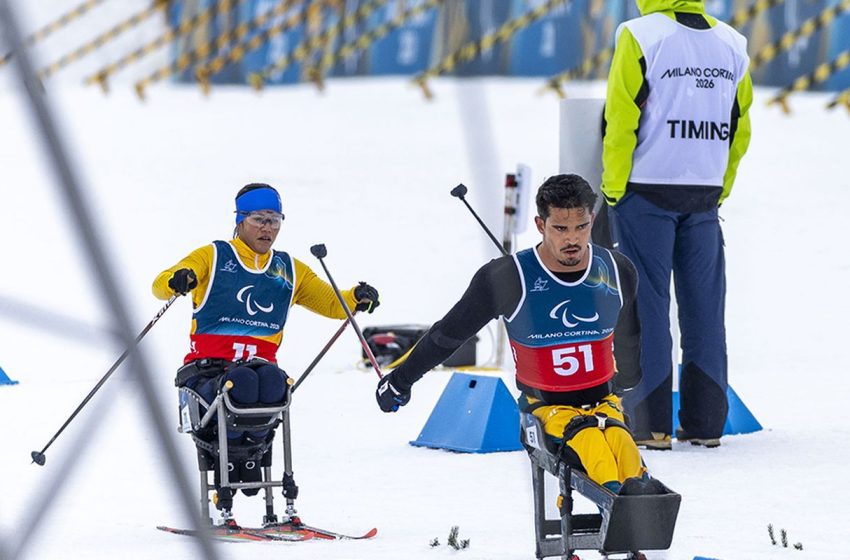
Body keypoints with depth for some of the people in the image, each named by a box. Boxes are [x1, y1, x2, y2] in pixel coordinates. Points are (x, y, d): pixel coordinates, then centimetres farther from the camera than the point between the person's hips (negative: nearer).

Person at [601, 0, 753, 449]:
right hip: (704, 195, 4)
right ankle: (705, 423, 9)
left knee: (646, 303, 0)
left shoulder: (640, 37, -10)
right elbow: (739, 129, 11)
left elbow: (620, 120, -11)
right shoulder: (731, 44, 7)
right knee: (704, 306, 9)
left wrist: (614, 191, -3)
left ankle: (650, 423, -3)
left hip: (646, 191, -4)